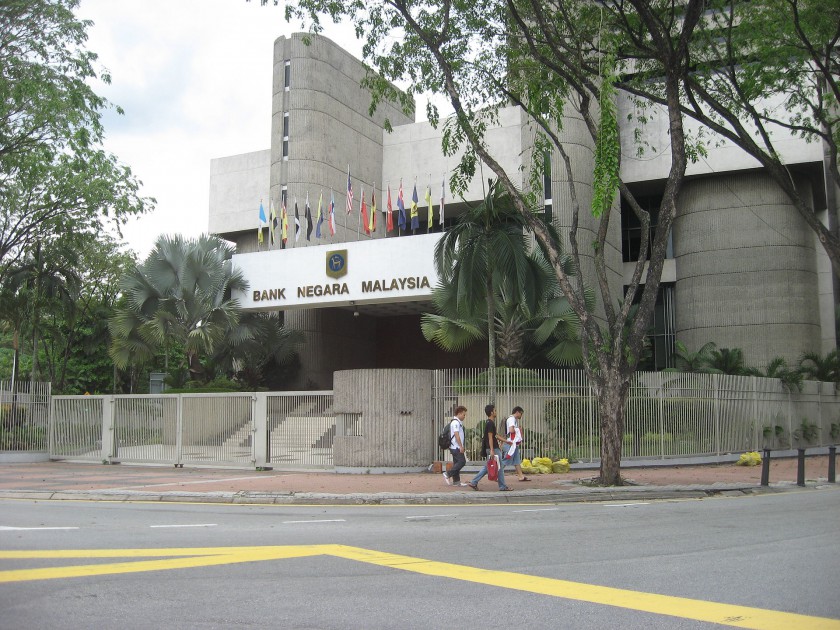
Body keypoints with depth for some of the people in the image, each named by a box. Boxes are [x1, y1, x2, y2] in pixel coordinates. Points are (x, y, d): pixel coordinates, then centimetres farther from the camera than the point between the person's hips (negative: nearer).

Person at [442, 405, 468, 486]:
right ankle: (447, 474, -9)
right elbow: (456, 435, -20)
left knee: (456, 463, 10)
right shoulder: (455, 422, -14)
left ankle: (456, 481, 12)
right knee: (462, 461, -12)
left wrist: (462, 446, 22)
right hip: (456, 447, -10)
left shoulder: (459, 422, 18)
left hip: (455, 447, 10)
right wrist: (461, 446, -20)